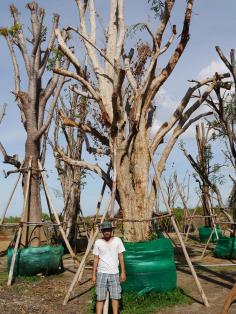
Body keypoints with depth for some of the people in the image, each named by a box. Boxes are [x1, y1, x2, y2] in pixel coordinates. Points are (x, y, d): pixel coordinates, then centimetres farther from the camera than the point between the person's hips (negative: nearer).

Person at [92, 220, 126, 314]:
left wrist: (123, 272, -1)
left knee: (115, 297, 3)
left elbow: (121, 257, 2)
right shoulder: (98, 242, -1)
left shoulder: (117, 240, -2)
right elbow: (96, 259, 3)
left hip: (114, 273, 0)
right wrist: (94, 275, 2)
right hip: (101, 273, 0)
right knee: (100, 298, 1)